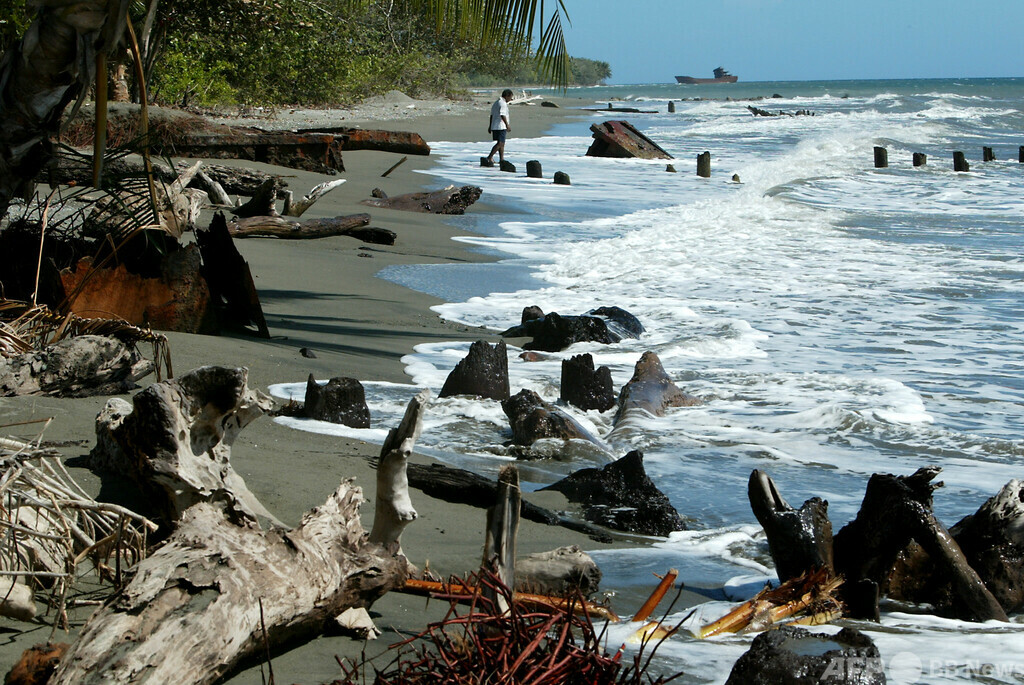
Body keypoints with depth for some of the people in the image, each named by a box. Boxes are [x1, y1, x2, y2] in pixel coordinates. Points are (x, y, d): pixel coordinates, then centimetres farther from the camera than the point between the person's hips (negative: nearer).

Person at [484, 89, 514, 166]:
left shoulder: (496, 103, 17)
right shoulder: (503, 103, -13)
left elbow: (492, 115, 21)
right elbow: (502, 115, -24)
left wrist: (490, 126, 25)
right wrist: (507, 125, -28)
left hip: (494, 127, 10)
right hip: (501, 127, -10)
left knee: (501, 143, 14)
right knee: (500, 143, -11)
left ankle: (501, 159, 14)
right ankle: (490, 157, -17)